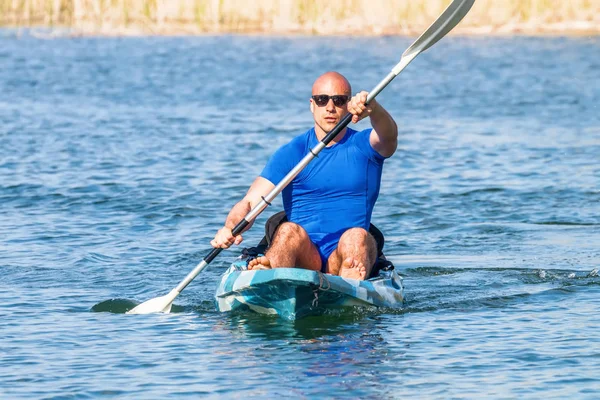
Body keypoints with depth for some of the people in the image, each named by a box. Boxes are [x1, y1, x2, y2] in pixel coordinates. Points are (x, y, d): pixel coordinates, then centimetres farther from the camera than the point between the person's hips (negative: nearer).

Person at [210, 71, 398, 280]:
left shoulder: (365, 145, 8)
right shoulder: (291, 153, 7)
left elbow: (389, 135, -17)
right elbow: (250, 202, -3)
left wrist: (372, 108, -41)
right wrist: (229, 227, -27)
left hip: (348, 256, 0)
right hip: (302, 256, 0)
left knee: (357, 237, -31)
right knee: (289, 231, -31)